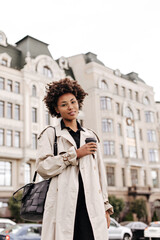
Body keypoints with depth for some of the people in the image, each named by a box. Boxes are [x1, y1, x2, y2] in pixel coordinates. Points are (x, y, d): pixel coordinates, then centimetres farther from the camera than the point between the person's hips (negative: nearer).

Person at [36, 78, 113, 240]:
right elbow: (42, 167, -6)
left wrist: (106, 207, 16)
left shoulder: (90, 136, 21)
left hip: (91, 205, 3)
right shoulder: (50, 134, 9)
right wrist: (76, 154, -6)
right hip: (63, 204, -3)